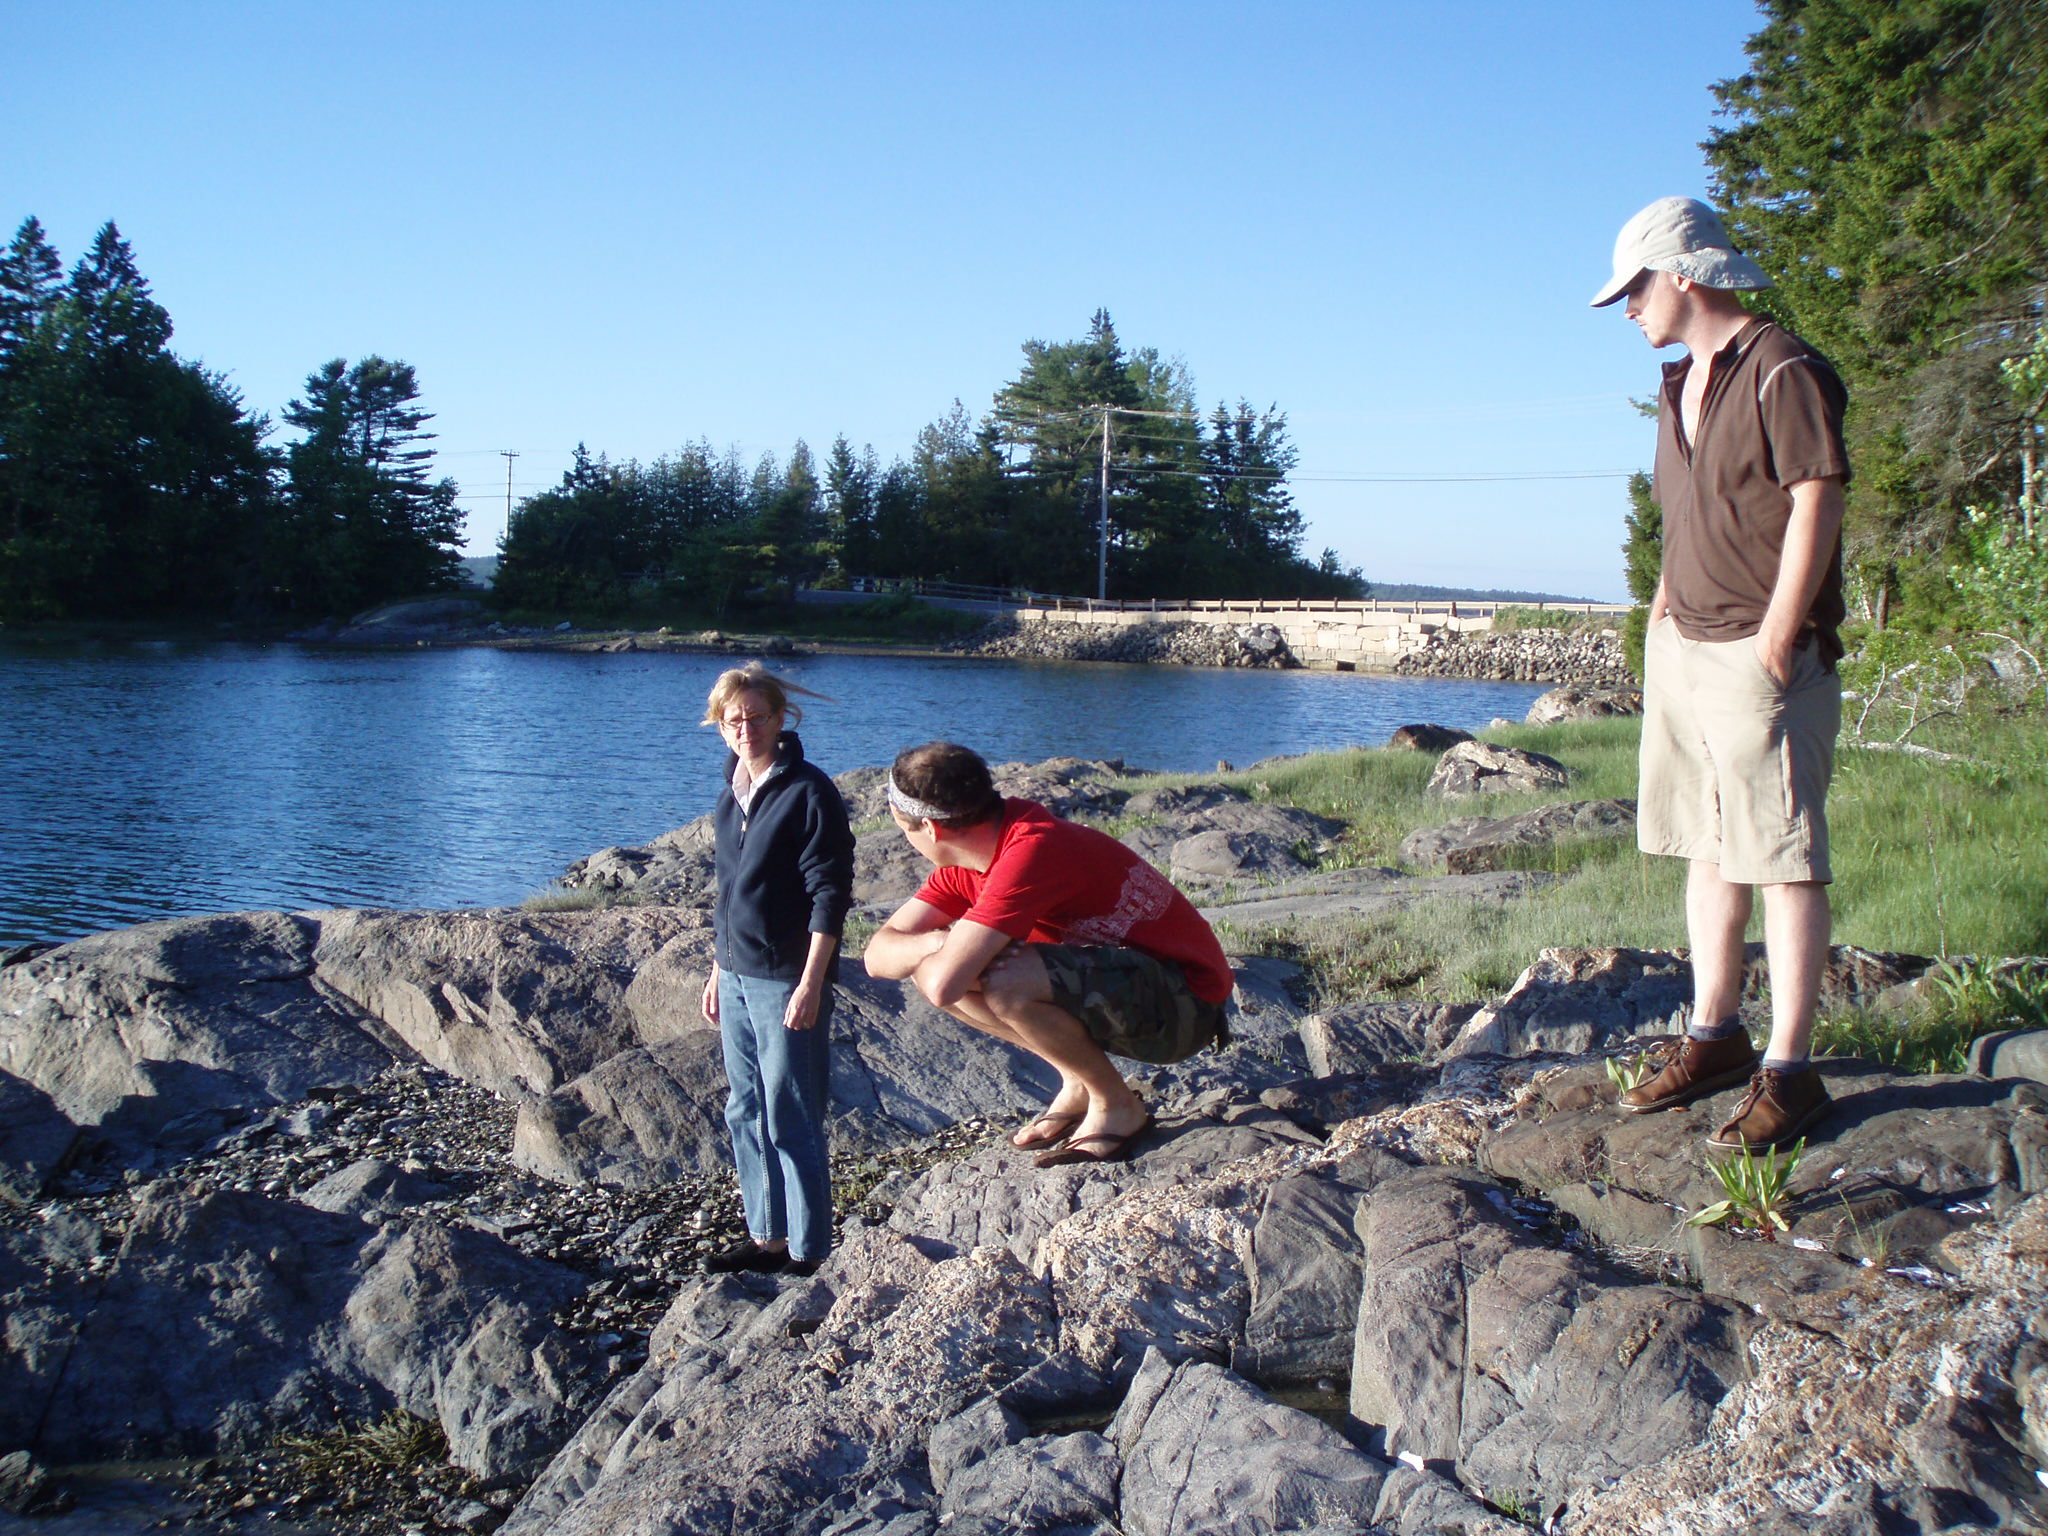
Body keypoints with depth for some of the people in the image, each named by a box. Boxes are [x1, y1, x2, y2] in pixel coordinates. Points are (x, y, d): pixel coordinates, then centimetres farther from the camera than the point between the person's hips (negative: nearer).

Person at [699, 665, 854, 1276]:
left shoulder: (808, 791, -11)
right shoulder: (730, 796, 12)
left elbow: (830, 894, -15)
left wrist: (810, 984, -19)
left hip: (786, 980, -8)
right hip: (736, 977, 8)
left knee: (791, 1121, -3)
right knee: (745, 1115, 13)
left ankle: (807, 1253, 5)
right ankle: (766, 1237, 24)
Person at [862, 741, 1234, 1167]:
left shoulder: (1032, 850, -28)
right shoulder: (964, 861, 1)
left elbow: (944, 986, -33)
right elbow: (879, 954, -1)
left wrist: (953, 948, -10)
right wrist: (941, 942, -21)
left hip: (1184, 1003, -9)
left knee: (1007, 983, -34)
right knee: (927, 967, -2)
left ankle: (1117, 1106, -9)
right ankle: (1078, 1083, 7)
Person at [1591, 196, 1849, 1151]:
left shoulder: (1783, 373, -10)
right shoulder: (1681, 386, 17)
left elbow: (1817, 506, -14)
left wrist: (1774, 642, -17)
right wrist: (1665, 604, 15)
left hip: (1764, 654, -9)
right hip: (1682, 646, 9)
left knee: (1783, 860, -6)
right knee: (1707, 848, 13)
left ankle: (1789, 1072, -2)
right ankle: (1713, 1036, 23)